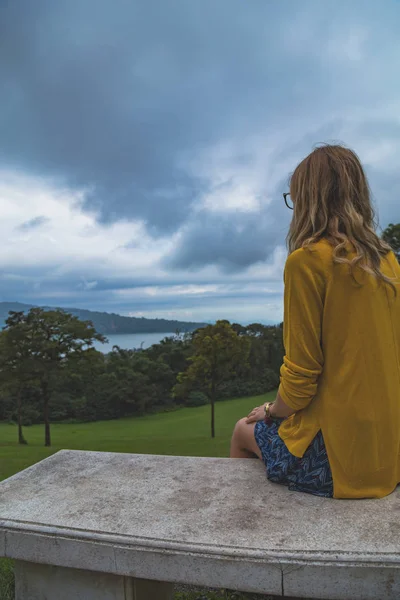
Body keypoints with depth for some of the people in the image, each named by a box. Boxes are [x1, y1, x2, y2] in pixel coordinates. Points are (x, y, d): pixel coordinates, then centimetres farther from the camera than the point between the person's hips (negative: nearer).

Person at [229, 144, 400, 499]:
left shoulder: (307, 260, -19)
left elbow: (301, 379, -19)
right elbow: (369, 358, 10)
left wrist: (270, 412, 3)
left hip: (338, 457, -7)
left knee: (244, 431, 22)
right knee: (262, 426, 29)